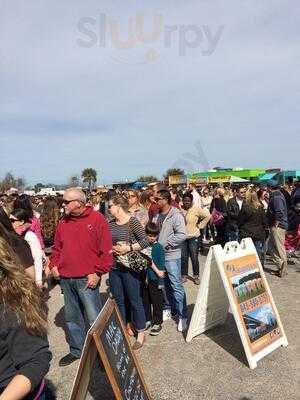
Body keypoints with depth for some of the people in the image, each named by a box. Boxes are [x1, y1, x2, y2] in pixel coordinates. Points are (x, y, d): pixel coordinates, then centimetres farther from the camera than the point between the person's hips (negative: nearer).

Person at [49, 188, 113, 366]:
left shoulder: (97, 219, -9)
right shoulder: (63, 222, 10)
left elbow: (106, 250, -11)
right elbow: (57, 248, 19)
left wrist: (97, 273, -14)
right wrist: (54, 265, 4)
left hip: (87, 279, -6)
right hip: (66, 279, 6)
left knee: (94, 318, 0)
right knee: (72, 317, 18)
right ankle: (77, 350, 36)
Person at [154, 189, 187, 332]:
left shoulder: (176, 215, -13)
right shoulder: (156, 215, 7)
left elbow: (182, 235, -20)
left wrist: (167, 244, -16)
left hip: (171, 256, -7)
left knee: (176, 285, -2)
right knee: (165, 284, 18)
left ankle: (182, 316, 10)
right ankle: (169, 309, 34)